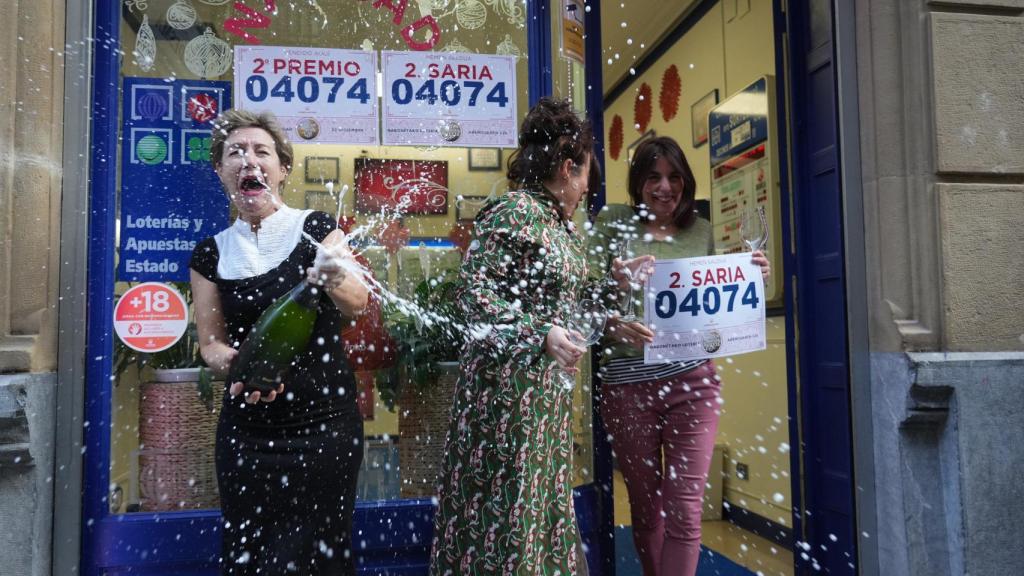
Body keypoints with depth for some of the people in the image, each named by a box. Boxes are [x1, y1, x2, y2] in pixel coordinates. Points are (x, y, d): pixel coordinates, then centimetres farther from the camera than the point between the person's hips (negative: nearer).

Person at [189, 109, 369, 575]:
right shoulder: (211, 253, 4)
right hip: (248, 428, 2)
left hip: (325, 422, -2)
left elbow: (357, 303, -17)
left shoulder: (316, 229, -3)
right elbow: (210, 343, 5)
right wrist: (238, 365, -17)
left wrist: (332, 277, -39)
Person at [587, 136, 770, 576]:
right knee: (645, 507, 14)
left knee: (684, 509, -1)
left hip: (692, 378, 1)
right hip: (627, 381, -1)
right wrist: (613, 322, -25)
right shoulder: (612, 223, 2)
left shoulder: (702, 232, 9)